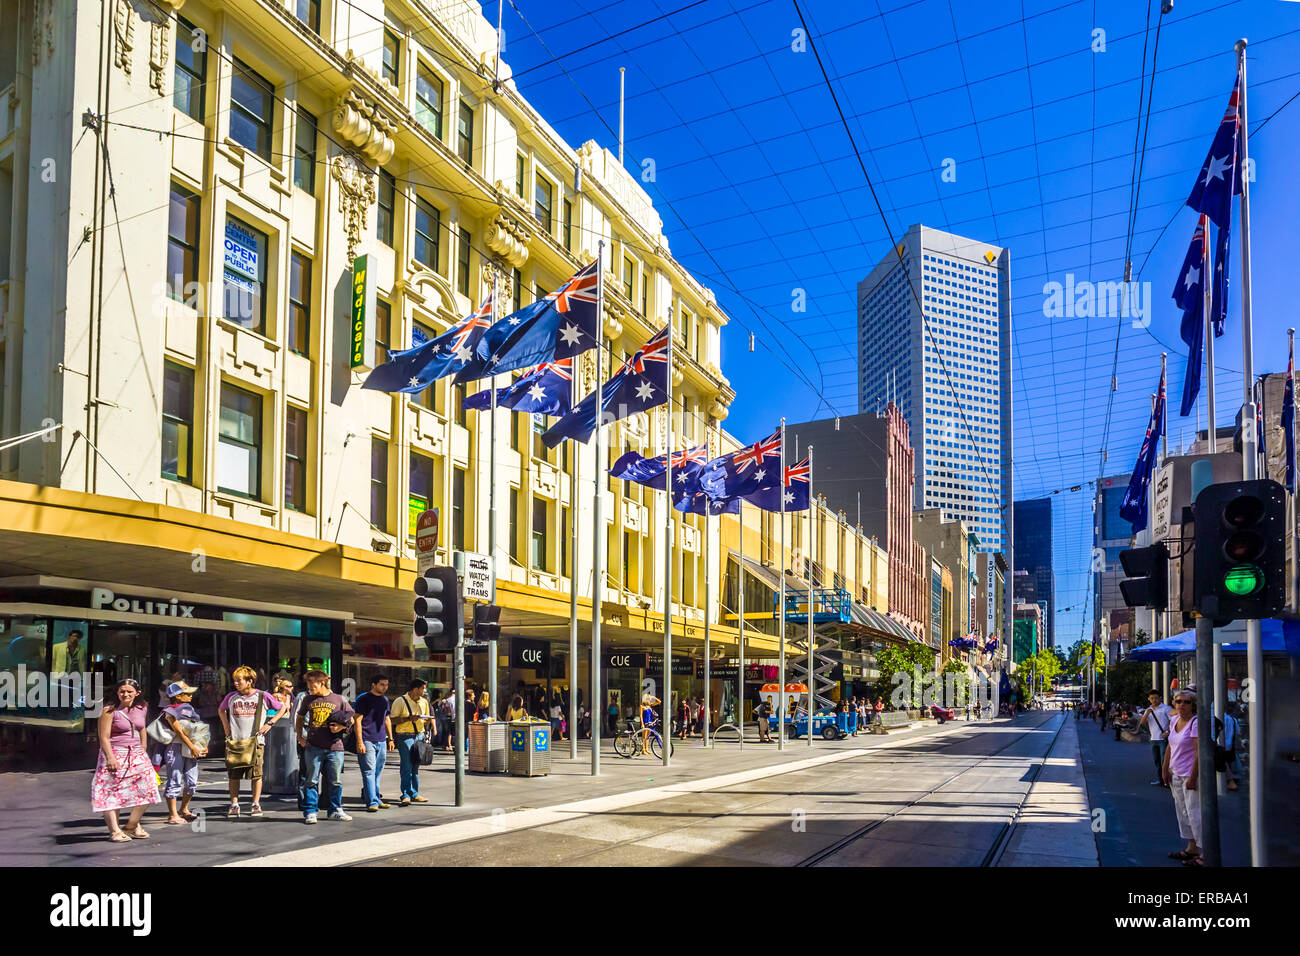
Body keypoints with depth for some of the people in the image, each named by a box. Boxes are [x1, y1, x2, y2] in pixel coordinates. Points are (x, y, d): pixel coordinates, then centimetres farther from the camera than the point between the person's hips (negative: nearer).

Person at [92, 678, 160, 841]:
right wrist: (110, 758, -18)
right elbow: (104, 737, -11)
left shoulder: (141, 709, 8)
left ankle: (132, 825, 12)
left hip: (136, 755, 5)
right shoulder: (110, 711, -9)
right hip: (115, 755, -5)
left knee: (147, 788, -3)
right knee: (112, 792, -6)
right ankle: (115, 831, 1)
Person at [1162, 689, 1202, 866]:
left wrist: (1193, 777, -23)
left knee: (1194, 813, -8)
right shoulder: (1174, 721, 9)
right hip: (1176, 774, 9)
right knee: (1182, 811, 15)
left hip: (1191, 774, -9)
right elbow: (1170, 747, 18)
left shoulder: (1196, 722, -17)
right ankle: (1192, 848, 25)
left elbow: (1199, 752, -21)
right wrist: (1165, 769, 16)